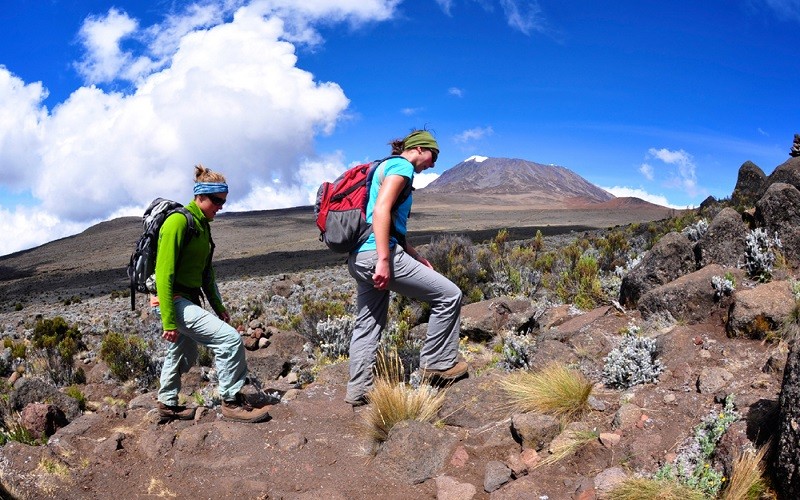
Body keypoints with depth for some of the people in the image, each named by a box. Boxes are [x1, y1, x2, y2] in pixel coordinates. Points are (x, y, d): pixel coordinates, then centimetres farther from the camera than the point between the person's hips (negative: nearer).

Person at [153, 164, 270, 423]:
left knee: (183, 357, 23)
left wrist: (218, 307, 16)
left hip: (189, 299, 10)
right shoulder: (178, 221, -18)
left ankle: (168, 405, 42)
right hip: (174, 300, -10)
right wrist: (169, 321, -23)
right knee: (230, 339, -17)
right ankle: (232, 402, -4)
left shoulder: (202, 225, 10)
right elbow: (164, 273, -21)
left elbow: (206, 272, 18)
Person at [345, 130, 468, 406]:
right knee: (449, 295, 0)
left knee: (367, 325, 15)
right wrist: (384, 260, -25)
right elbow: (381, 210, -19)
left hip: (358, 258, 10)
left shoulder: (385, 167, 26)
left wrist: (418, 258, 27)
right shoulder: (401, 166, -3)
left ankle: (358, 391, 19)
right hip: (377, 254, -10)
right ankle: (439, 364, 8)